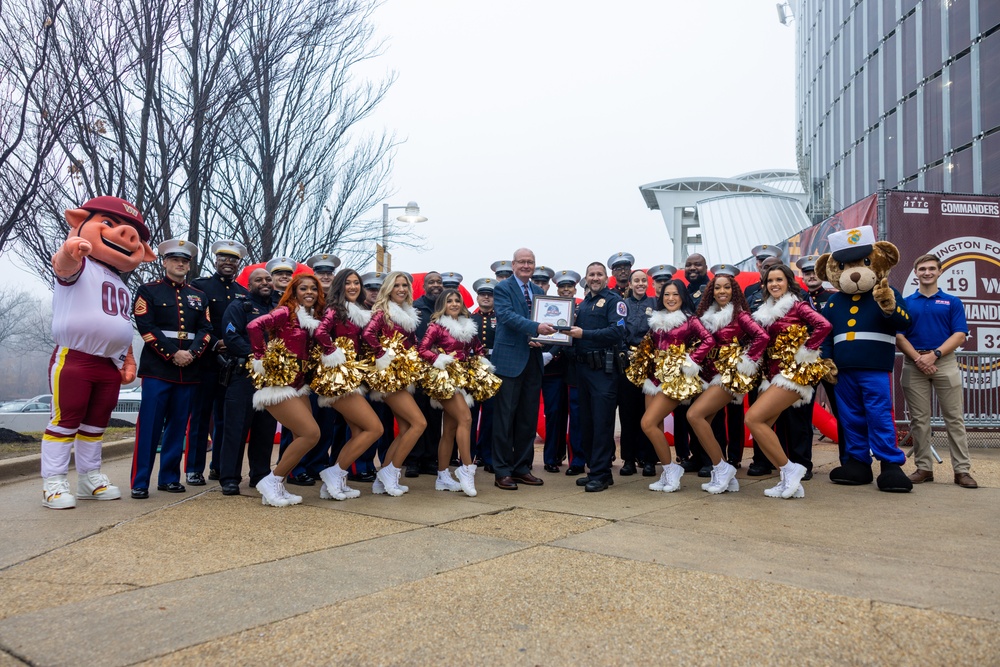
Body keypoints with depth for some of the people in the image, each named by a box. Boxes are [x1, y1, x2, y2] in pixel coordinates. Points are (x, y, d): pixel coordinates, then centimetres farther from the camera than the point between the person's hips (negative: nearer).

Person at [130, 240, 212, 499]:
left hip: (189, 370, 4)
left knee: (178, 426, 7)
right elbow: (147, 327, -7)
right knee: (150, 425, -6)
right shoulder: (148, 291, 5)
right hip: (157, 368, -4)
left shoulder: (199, 296, 16)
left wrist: (191, 353, -10)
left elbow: (205, 330, 8)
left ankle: (169, 478, 16)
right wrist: (173, 354, -15)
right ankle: (140, 482, 0)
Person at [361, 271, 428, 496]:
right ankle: (391, 472, -4)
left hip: (403, 376, 8)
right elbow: (367, 334, -25)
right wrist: (384, 355, -18)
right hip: (389, 375, -8)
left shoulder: (409, 314, 16)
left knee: (405, 430, 6)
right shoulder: (383, 312, -8)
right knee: (419, 423, -14)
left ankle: (382, 480, 11)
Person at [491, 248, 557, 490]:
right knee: (505, 417, -2)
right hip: (509, 360, -6)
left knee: (529, 418, 10)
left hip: (533, 361, 6)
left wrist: (541, 339, -5)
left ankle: (522, 468, 20)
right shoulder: (503, 288, -1)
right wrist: (536, 327, -29)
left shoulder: (539, 292, 17)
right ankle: (502, 472, 4)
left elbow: (543, 323, 17)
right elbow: (507, 316, -17)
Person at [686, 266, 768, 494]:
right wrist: (703, 367, 2)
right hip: (713, 373, 7)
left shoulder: (738, 313, -6)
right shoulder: (709, 315, 12)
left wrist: (746, 361, -14)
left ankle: (722, 468, -9)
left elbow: (762, 337, -18)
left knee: (694, 415, -21)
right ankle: (726, 478, 8)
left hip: (730, 374, -7)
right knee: (703, 423, -1)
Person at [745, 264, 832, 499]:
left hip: (793, 372, -8)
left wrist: (805, 350, -15)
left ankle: (790, 469, -8)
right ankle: (790, 481, 5)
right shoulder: (767, 311, 16)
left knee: (753, 418, -19)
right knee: (761, 426, -2)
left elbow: (824, 325, -19)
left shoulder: (797, 305, -4)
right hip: (772, 373, 8)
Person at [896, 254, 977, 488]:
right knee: (919, 419, 4)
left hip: (945, 363, 0)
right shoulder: (905, 303, 9)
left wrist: (934, 355, -15)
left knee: (954, 418, 0)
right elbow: (898, 336, 1)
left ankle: (962, 470, 4)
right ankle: (924, 468, 11)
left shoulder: (952, 302, 8)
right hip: (913, 365, 1)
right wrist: (918, 358, -13)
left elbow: (959, 335, -2)